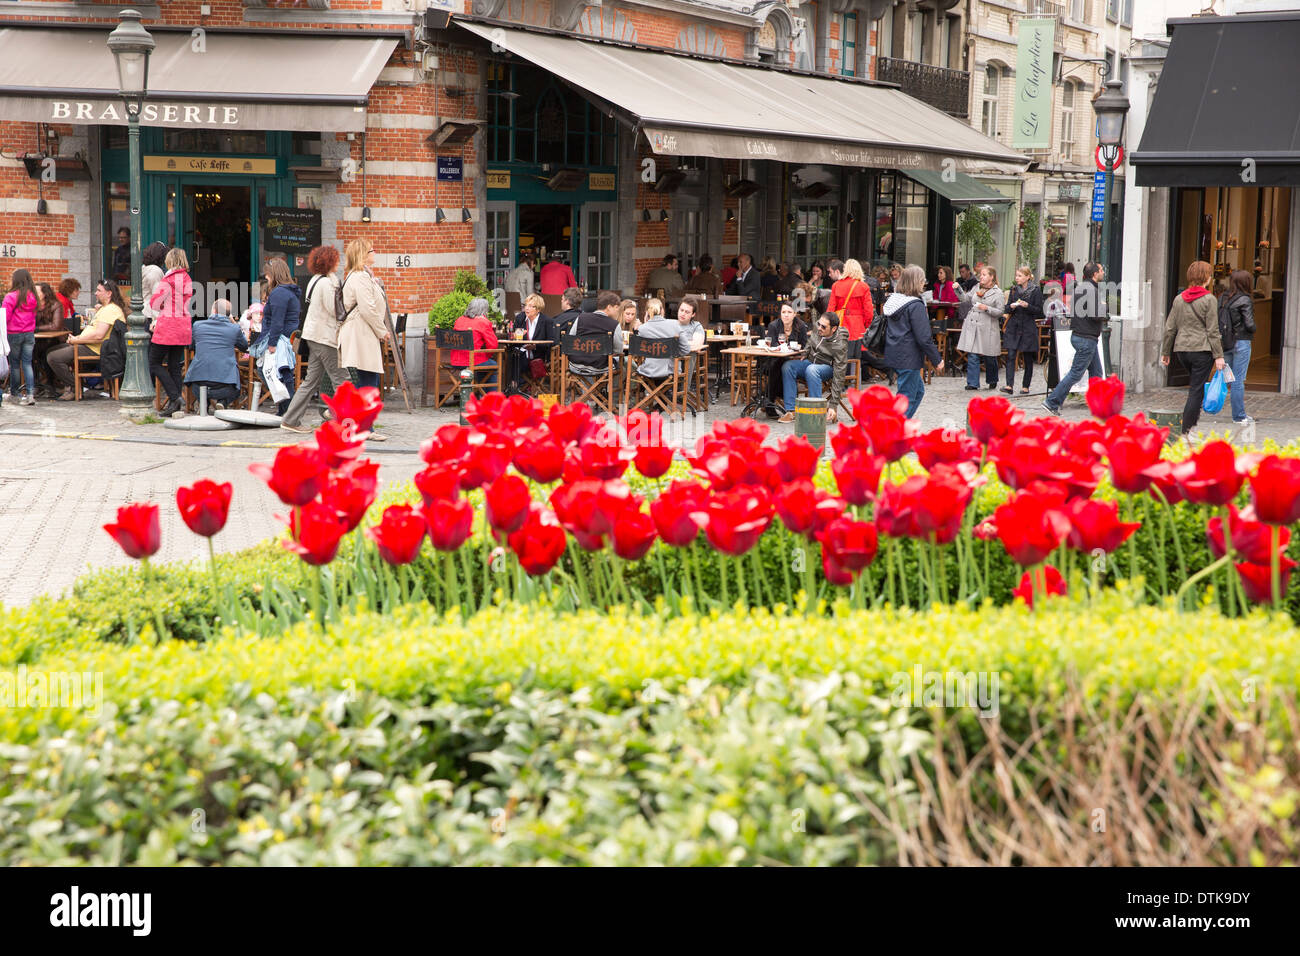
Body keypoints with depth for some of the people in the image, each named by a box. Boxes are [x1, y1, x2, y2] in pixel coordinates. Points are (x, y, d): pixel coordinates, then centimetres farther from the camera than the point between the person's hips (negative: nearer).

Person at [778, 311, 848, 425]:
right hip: (810, 361, 6)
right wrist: (805, 354, 3)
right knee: (788, 366, -23)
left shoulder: (840, 346, -28)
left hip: (827, 367, -6)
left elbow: (839, 376, -29)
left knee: (811, 369, -39)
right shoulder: (817, 330, -10)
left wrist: (833, 405, -31)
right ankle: (791, 411, -25)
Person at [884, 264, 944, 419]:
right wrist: (937, 361, -9)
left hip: (893, 356, 9)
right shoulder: (916, 306, -18)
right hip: (908, 358, -9)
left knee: (918, 390, 21)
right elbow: (924, 338, -19)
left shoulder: (892, 301, 8)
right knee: (907, 396, -1)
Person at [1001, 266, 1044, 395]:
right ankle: (1009, 385, -16)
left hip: (1028, 327, -3)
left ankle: (1025, 386, 15)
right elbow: (1007, 309, 13)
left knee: (1028, 359, 5)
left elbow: (1039, 311, -5)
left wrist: (1027, 306, -20)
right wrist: (1011, 307, -9)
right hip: (1014, 327, 3)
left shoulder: (1036, 290, -3)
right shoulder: (1014, 290, 10)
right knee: (1011, 356, -10)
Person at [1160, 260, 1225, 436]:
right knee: (1197, 392, -3)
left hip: (1181, 349, 6)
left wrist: (1165, 352, 17)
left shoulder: (1179, 299, 8)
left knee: (1196, 387, 20)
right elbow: (1212, 331, -9)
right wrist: (1218, 355, -7)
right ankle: (1187, 431, -5)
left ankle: (1193, 420, 14)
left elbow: (1170, 328, 10)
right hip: (1201, 349, -6)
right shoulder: (1209, 300, -7)